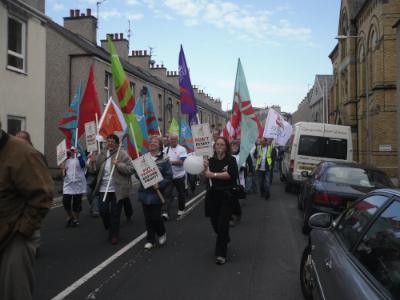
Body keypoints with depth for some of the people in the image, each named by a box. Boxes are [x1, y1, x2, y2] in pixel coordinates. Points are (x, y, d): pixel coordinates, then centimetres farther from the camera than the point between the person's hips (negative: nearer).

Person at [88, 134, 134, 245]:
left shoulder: (123, 154, -5)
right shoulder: (101, 155, 10)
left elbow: (131, 169, -12)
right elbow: (93, 170, 11)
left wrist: (118, 164, -23)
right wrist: (92, 162, -9)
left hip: (117, 189, -4)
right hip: (104, 188, 4)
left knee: (115, 213, 4)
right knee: (102, 210, 3)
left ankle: (114, 235, 20)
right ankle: (109, 228, 33)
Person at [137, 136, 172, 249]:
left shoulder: (164, 160, -5)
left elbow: (169, 177, -8)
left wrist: (159, 185, -20)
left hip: (156, 192, -4)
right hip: (145, 192, 4)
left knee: (155, 216, -3)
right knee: (148, 217, 8)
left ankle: (162, 233, 26)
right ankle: (150, 240, 22)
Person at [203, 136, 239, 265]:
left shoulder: (231, 160, -5)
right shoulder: (211, 160, 3)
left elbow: (230, 174, -21)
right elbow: (205, 177, -4)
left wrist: (213, 174, -20)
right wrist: (205, 168, -22)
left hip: (227, 196, -4)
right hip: (213, 195, 4)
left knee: (222, 224, -8)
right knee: (215, 223, 14)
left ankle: (221, 253, 4)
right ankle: (225, 240, 45)